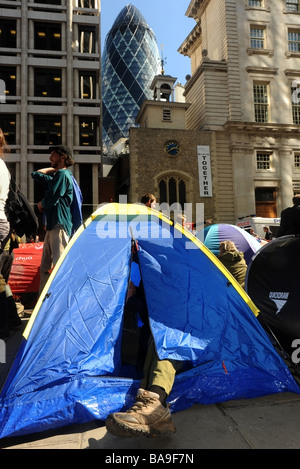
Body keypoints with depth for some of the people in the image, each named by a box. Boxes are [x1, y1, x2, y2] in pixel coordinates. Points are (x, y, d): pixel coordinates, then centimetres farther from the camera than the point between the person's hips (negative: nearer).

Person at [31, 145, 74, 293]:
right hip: (52, 225, 10)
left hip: (59, 226, -10)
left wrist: (40, 204, 6)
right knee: (45, 267, 12)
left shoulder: (62, 174, -7)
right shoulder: (56, 176, 24)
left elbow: (50, 200, -15)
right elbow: (35, 174, 32)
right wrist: (52, 169, 23)